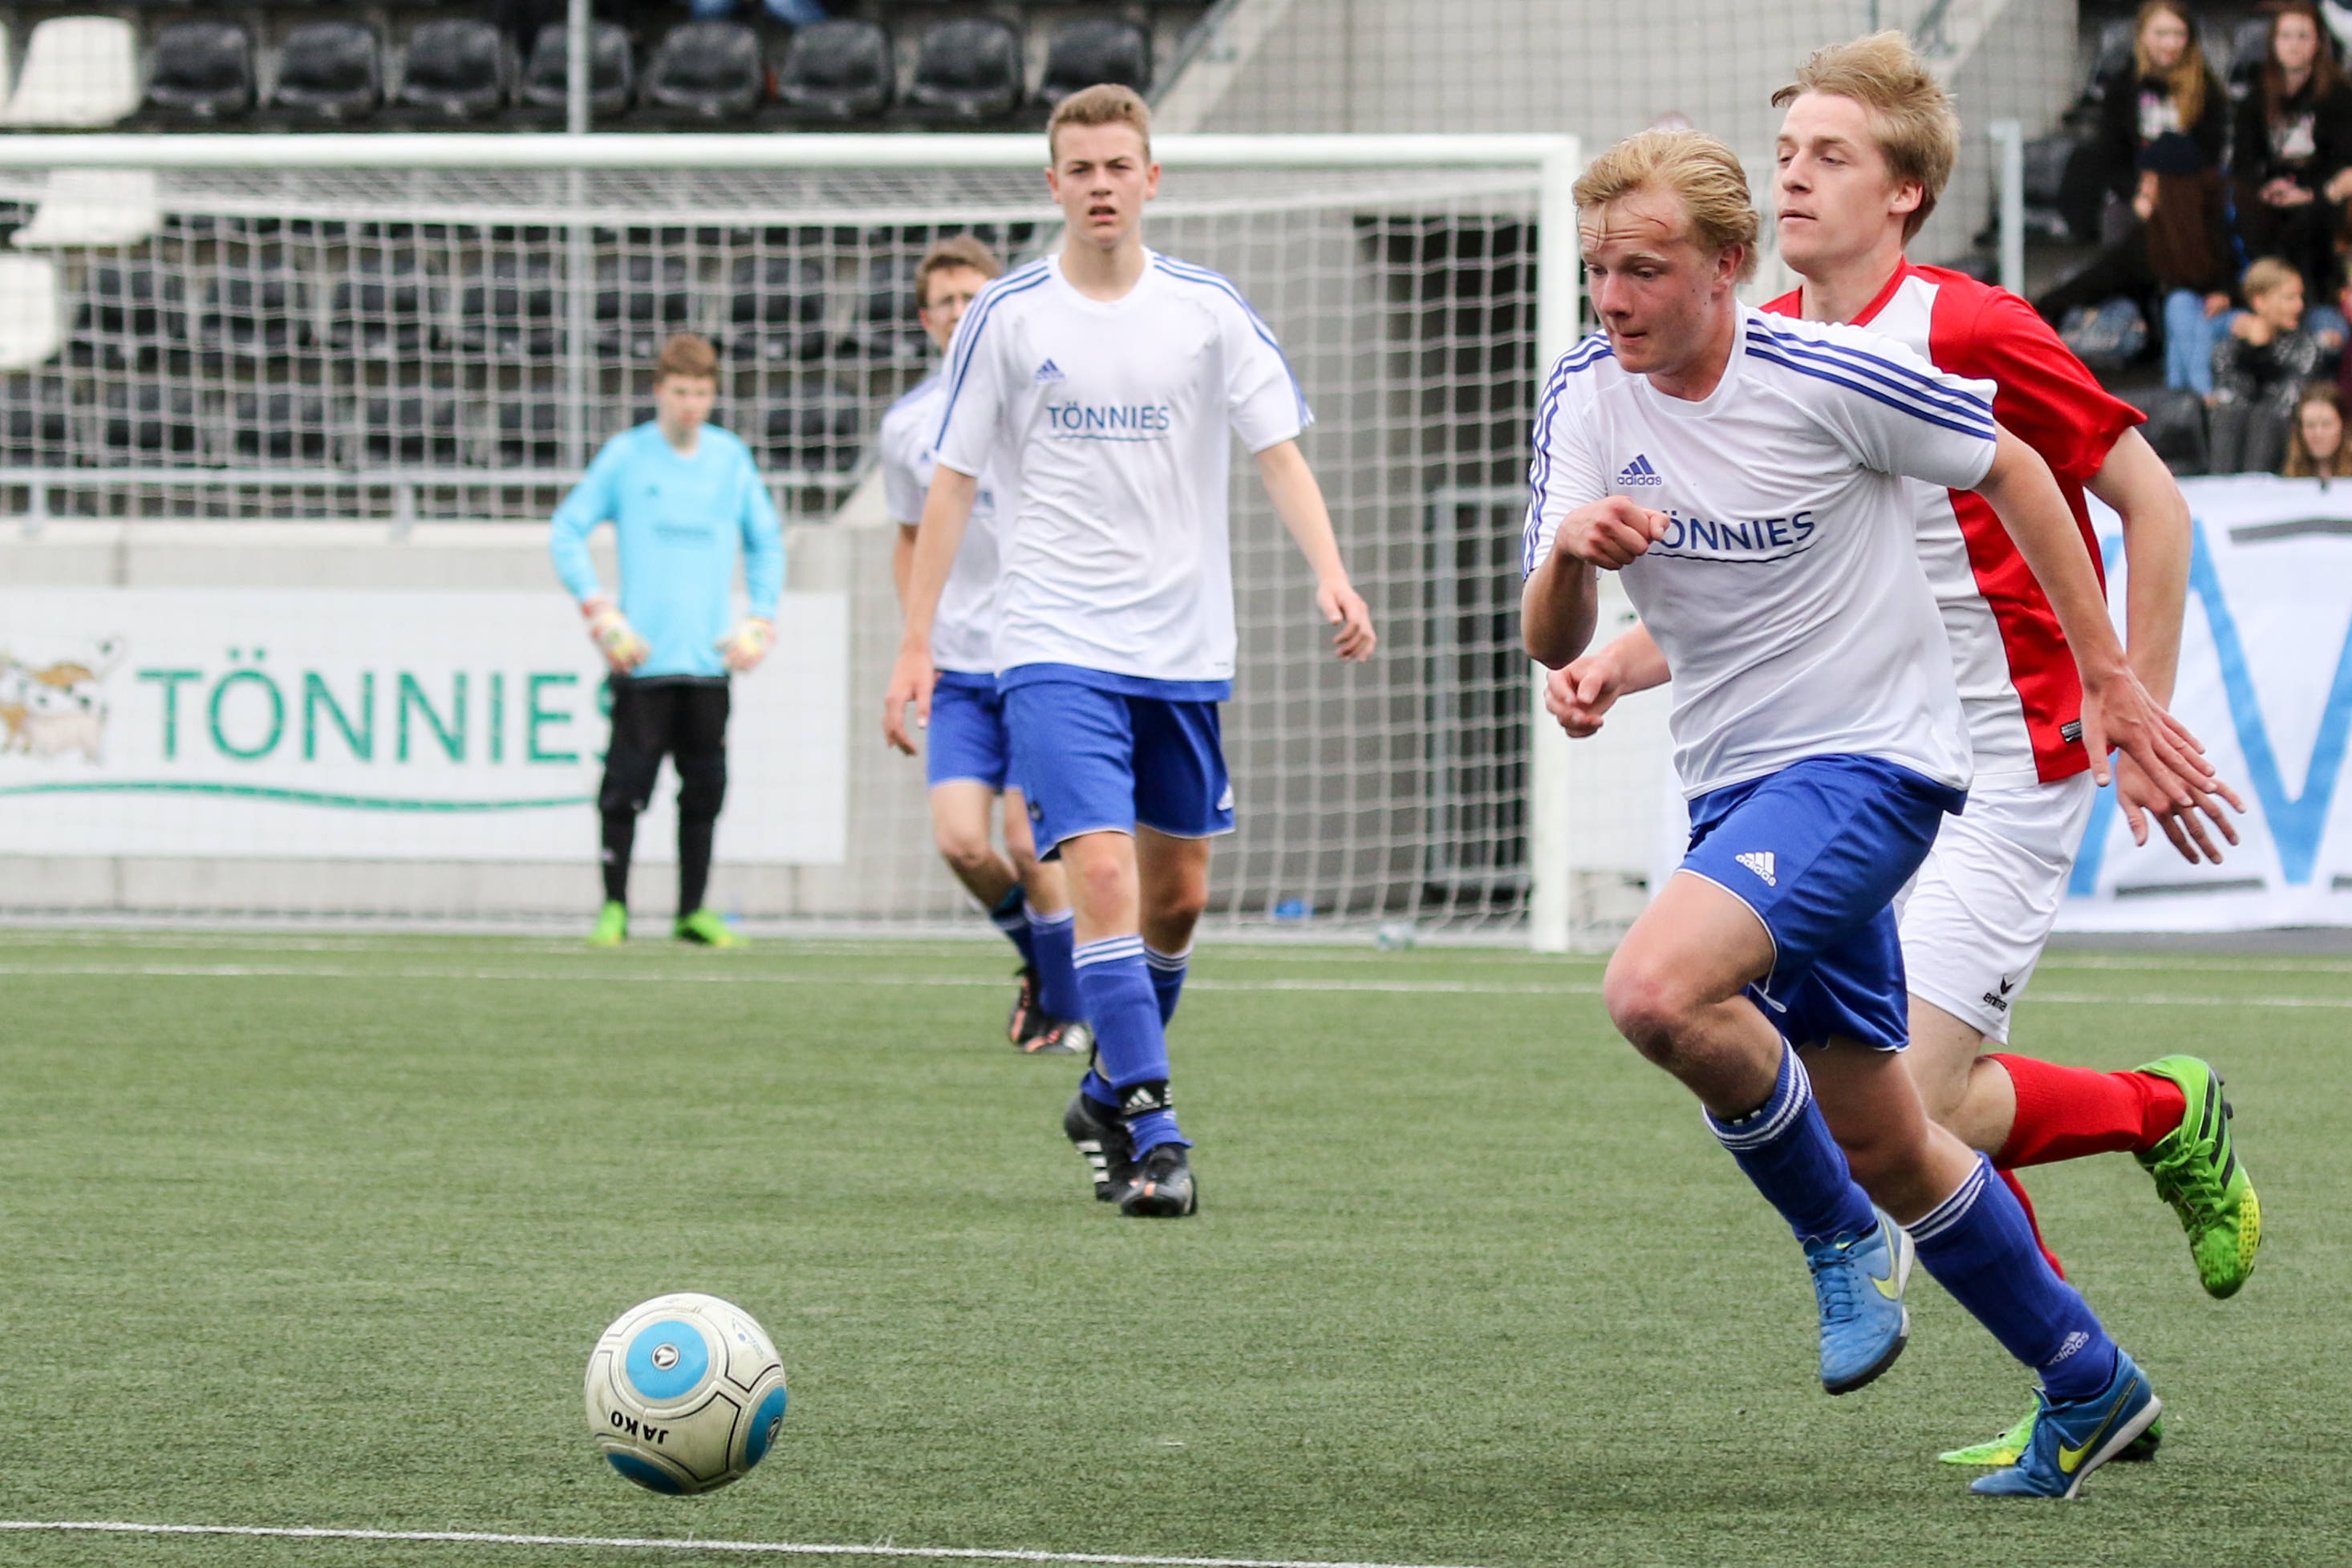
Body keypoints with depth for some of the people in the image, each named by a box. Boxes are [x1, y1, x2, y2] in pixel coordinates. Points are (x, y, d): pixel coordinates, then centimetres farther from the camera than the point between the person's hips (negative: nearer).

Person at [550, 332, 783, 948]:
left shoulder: (732, 458, 10)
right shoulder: (624, 456, 1)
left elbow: (766, 542, 21)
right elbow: (567, 533, 4)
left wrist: (761, 618, 9)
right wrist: (599, 608, -7)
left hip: (709, 659, 3)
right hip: (643, 659, -3)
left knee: (704, 788, 2)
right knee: (626, 785, -5)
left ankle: (693, 910, 11)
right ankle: (614, 908, 5)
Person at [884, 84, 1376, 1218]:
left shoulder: (1208, 310, 2)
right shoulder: (1007, 316, 0)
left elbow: (1279, 453, 1)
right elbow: (953, 483, 6)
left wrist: (1330, 574, -16)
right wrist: (915, 643, 2)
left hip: (1185, 646, 3)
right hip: (1057, 645, -3)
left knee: (1177, 892, 11)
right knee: (1102, 871, -18)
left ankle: (1113, 1092, 33)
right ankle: (1155, 1137, -19)